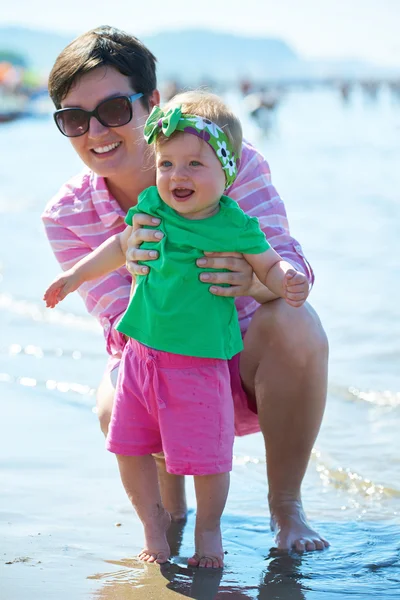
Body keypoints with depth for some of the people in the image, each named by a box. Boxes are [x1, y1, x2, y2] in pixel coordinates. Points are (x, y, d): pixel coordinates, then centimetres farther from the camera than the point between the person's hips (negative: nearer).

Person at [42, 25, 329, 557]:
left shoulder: (232, 160, -17)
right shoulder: (66, 217, -12)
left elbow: (290, 265, -26)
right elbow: (125, 332, -17)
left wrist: (253, 278, -52)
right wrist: (139, 274, -41)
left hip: (250, 363, 0)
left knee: (295, 324, -34)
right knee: (117, 405, -34)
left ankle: (286, 505, -11)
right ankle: (170, 508, 3)